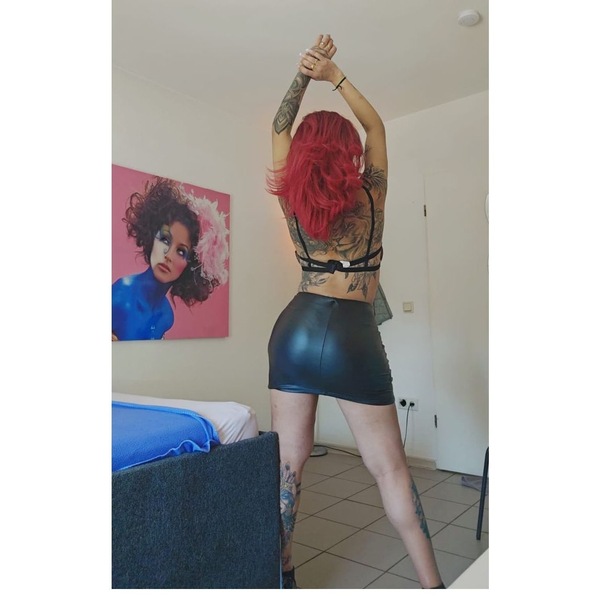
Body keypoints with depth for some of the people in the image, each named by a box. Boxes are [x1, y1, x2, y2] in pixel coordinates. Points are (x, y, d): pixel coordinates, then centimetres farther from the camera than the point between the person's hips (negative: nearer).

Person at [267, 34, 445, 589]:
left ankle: (282, 574, 25)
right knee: (390, 469, 7)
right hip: (353, 336, -3)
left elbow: (280, 131, 19)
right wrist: (334, 75, 17)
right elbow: (376, 125, 17)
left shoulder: (292, 200, 5)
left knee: (288, 462, 11)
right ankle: (432, 584, 20)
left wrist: (303, 75, 14)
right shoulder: (371, 195, 0)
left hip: (295, 329, 3)